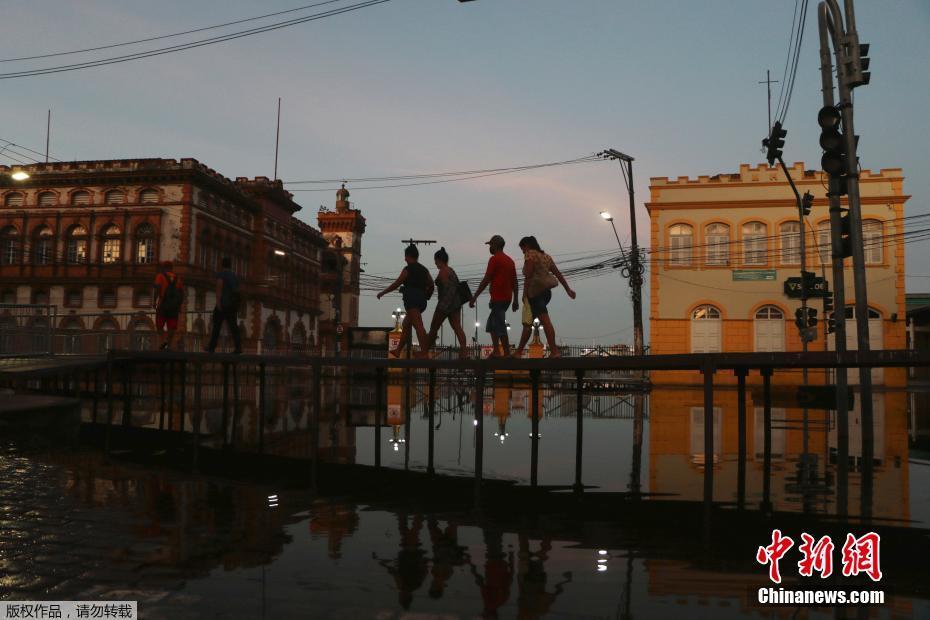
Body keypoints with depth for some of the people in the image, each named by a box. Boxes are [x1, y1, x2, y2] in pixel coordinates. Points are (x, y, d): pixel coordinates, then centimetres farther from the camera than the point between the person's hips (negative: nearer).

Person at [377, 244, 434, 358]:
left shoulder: (408, 269, -4)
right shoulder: (424, 270, 15)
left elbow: (396, 284, -2)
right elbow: (431, 285, 10)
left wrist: (382, 293, 9)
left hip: (411, 299, -8)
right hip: (421, 300, 8)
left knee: (418, 326, -17)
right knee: (406, 324, 20)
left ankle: (425, 353, -27)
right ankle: (398, 351, 26)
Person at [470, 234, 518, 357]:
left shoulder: (494, 259, -9)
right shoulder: (510, 260, 15)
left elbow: (486, 280, -14)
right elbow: (515, 282, 15)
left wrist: (474, 297, -11)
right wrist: (515, 300, 19)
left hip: (498, 298, -8)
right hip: (507, 298, 8)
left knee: (500, 327, -6)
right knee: (491, 324, 16)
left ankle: (507, 354, -8)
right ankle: (496, 352, 13)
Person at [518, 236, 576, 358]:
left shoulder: (530, 254, -3)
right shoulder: (546, 256, 20)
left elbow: (528, 275, -13)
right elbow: (558, 273, 18)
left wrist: (525, 293, -11)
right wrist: (568, 289, 18)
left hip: (535, 291, -9)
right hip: (546, 291, 9)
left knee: (545, 320, -15)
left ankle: (554, 351, -21)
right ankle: (520, 350, 17)